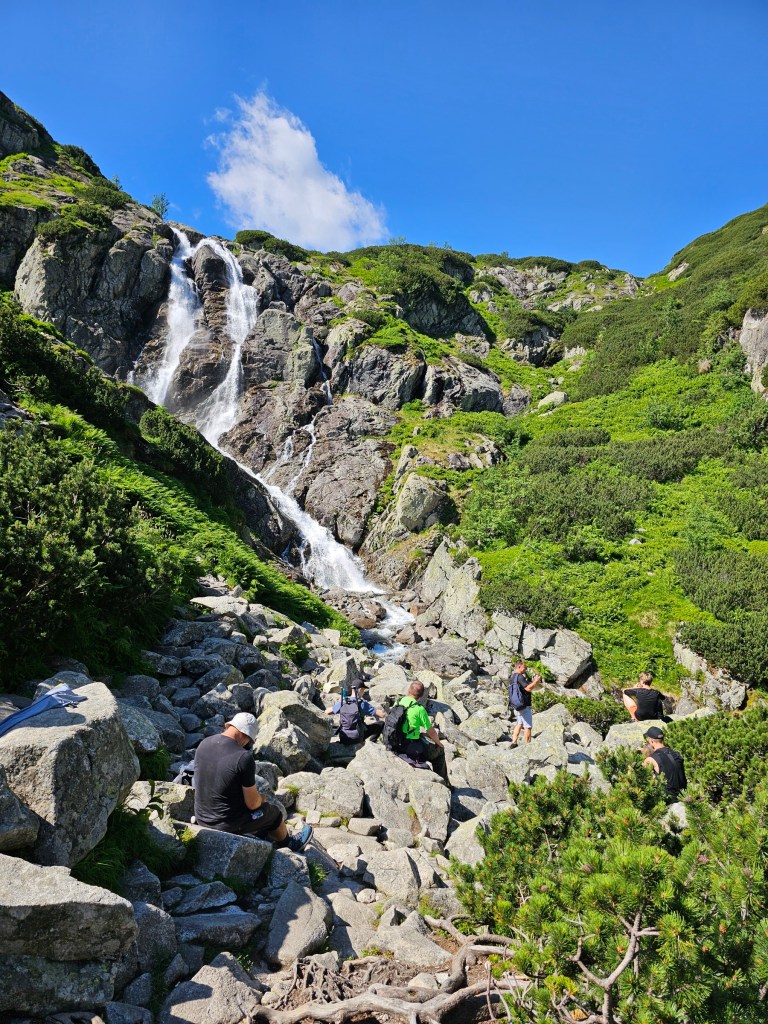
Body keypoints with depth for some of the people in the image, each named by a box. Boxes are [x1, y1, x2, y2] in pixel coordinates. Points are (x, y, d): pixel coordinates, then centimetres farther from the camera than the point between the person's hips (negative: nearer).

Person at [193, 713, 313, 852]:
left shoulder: (204, 744, -6)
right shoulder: (244, 757, -27)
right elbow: (252, 803, -18)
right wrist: (261, 798, 6)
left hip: (201, 818, 6)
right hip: (229, 824, -6)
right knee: (274, 812, 22)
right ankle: (290, 843, 48)